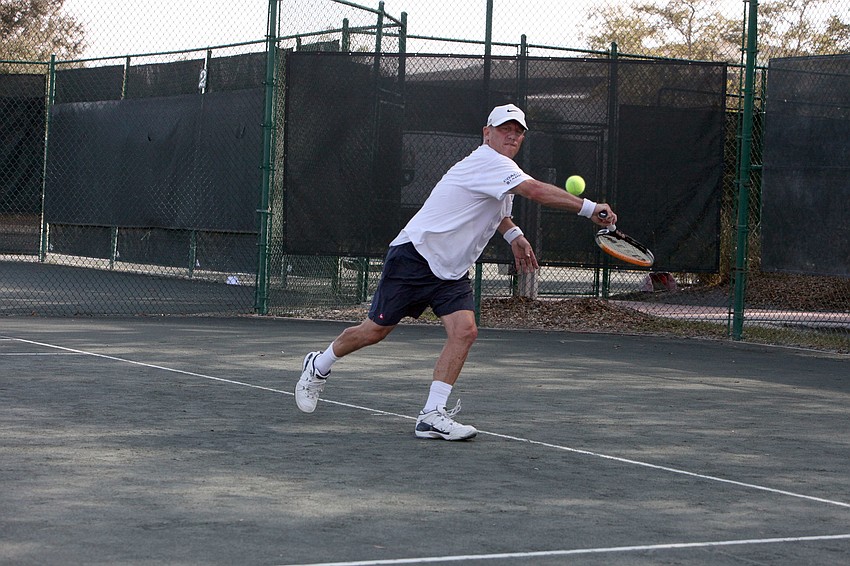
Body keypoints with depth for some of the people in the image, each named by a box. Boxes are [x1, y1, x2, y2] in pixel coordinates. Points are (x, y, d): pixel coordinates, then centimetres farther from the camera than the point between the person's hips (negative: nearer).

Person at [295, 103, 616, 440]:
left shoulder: (501, 167, 11)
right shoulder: (488, 161, -19)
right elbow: (536, 191, -34)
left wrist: (513, 235, 19)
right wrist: (590, 209, -36)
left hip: (451, 272, 8)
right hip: (415, 257, -8)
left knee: (465, 330, -13)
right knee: (375, 330, 2)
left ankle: (432, 416, -12)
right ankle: (318, 367, 29)